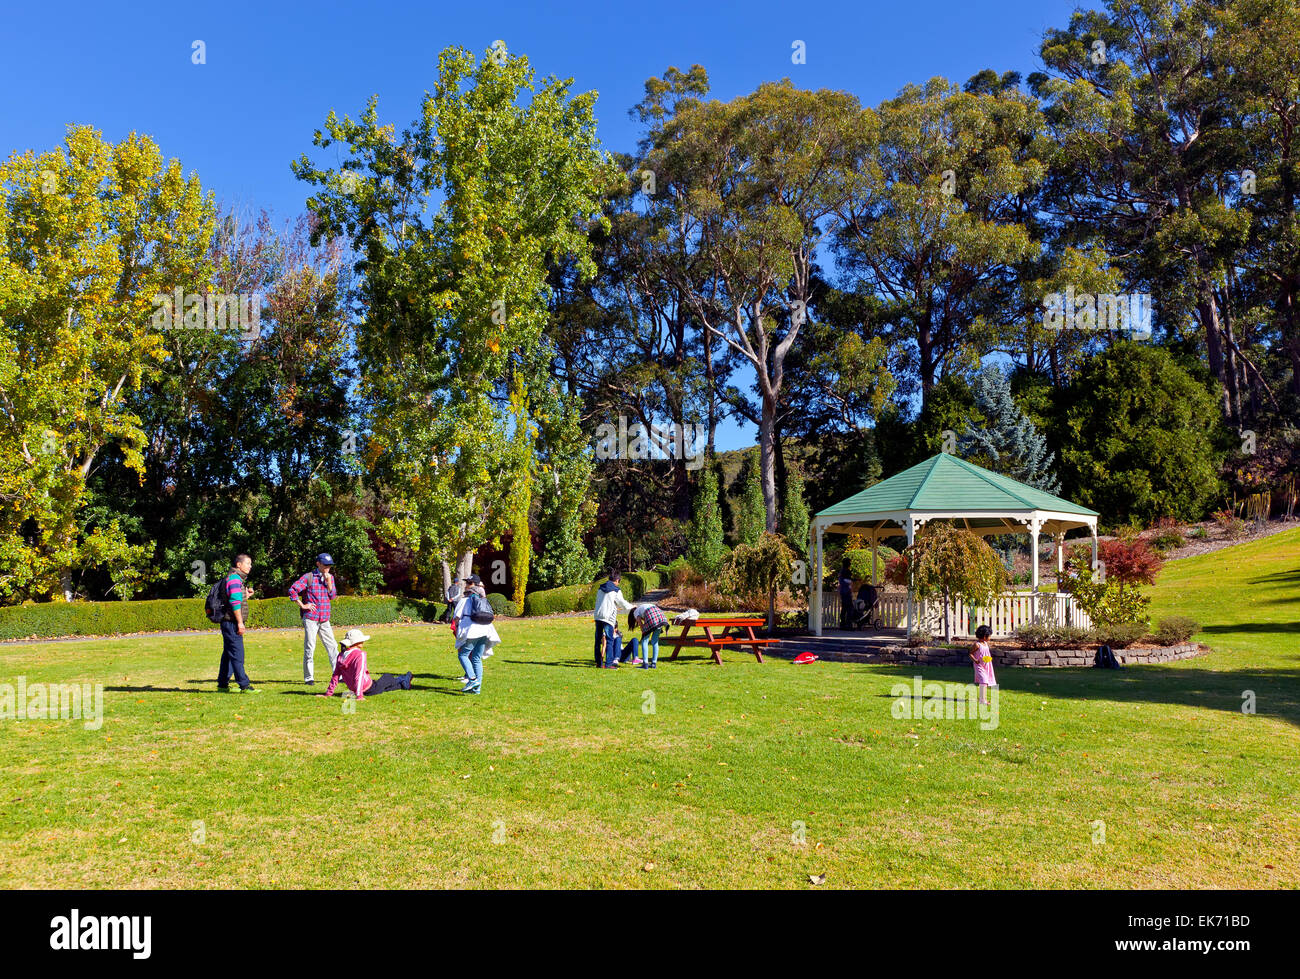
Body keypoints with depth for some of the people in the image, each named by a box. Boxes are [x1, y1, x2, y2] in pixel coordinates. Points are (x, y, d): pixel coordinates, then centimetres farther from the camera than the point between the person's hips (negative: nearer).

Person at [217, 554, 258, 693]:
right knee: (237, 653, -9)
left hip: (229, 623, 11)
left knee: (229, 653, 14)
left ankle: (223, 684, 20)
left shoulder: (237, 578, 19)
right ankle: (244, 685, -10)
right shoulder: (234, 578, -13)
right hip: (232, 622, -11)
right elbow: (235, 602, -21)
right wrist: (240, 622, -21)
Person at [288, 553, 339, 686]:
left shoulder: (330, 577, 12)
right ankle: (308, 678, 6)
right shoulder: (308, 577, -5)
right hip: (310, 618, -5)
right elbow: (292, 590, -11)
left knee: (332, 647, 4)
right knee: (309, 648, -1)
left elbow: (333, 596, 8)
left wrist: (328, 582, -4)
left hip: (325, 619, 5)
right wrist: (302, 605, -10)